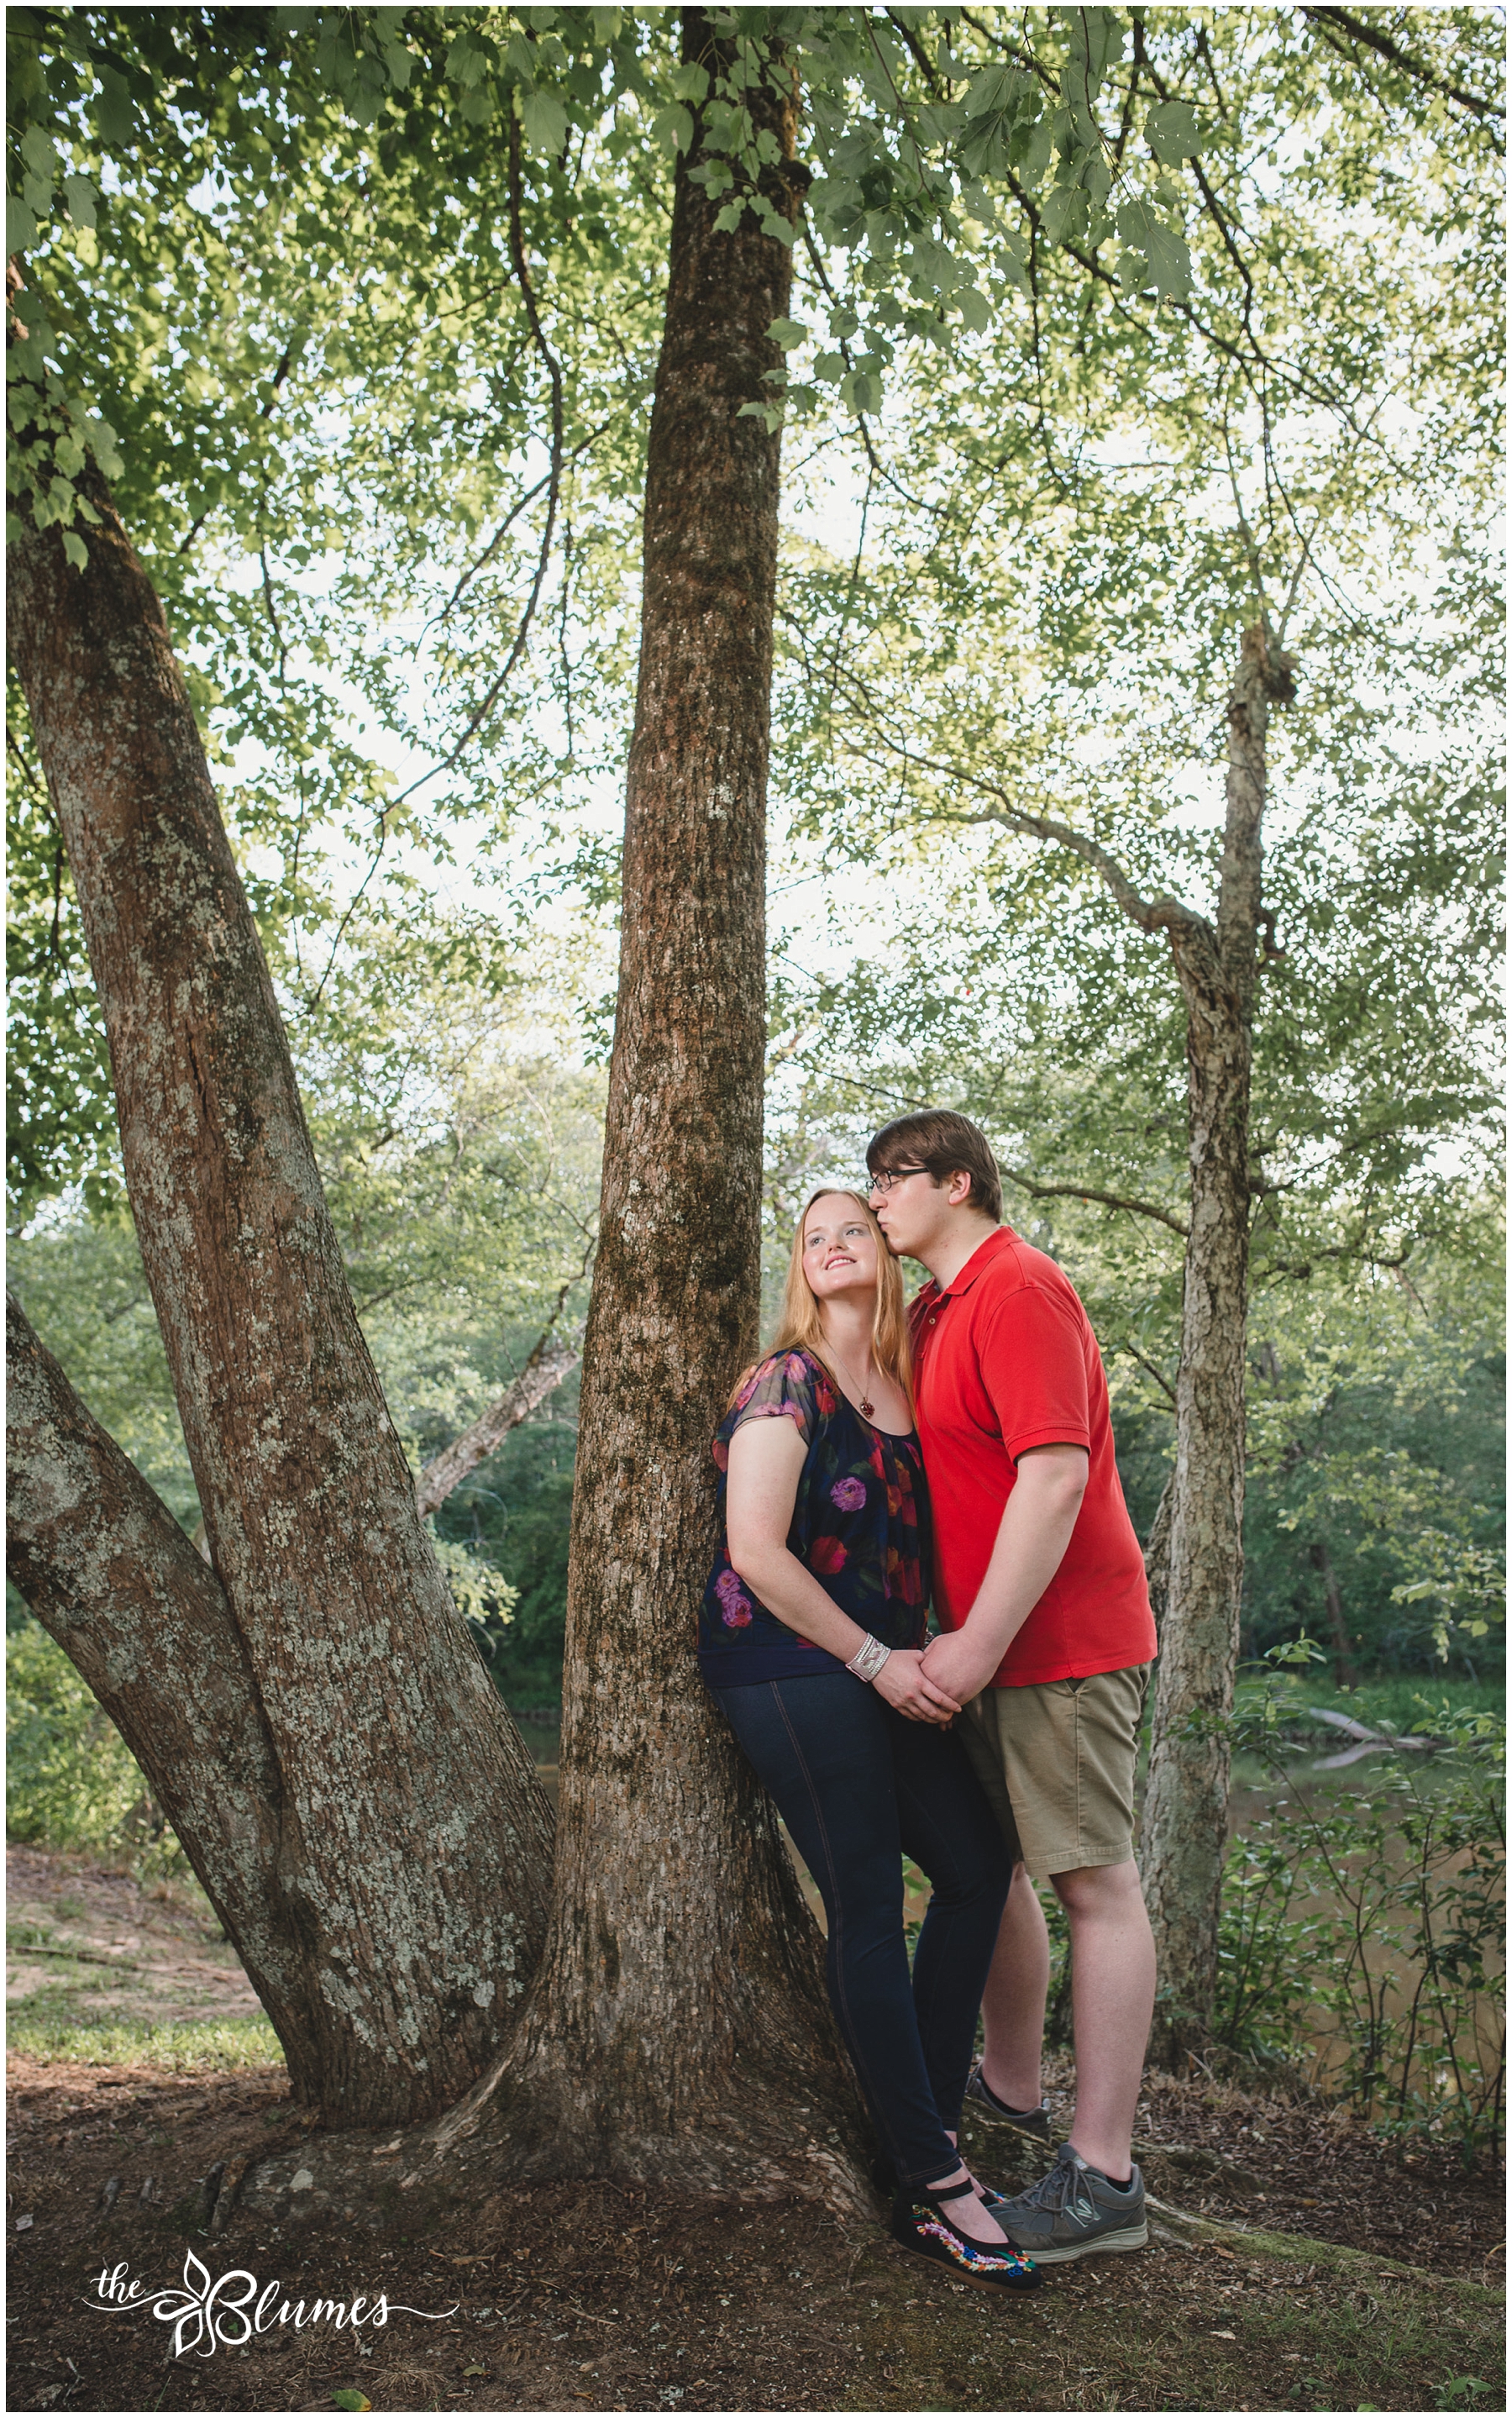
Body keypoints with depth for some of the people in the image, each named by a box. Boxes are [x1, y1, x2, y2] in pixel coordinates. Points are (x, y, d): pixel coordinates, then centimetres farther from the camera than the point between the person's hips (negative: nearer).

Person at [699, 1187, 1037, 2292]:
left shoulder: (908, 1384, 11)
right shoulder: (784, 1384, -10)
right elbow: (756, 1551, -16)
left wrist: (925, 1652, 6)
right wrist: (876, 1661, -13)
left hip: (883, 1674, 8)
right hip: (790, 1671, -8)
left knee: (977, 1867, 8)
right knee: (867, 1907, -5)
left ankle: (933, 2126, 20)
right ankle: (934, 2186, 4)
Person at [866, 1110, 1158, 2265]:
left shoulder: (1019, 1291, -17)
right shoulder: (935, 1311, 14)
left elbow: (1054, 1475, -24)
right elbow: (922, 1457, 26)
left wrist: (980, 1641, -24)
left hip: (1061, 1638, -10)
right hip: (990, 1637, 10)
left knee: (1097, 1884, -3)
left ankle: (1104, 2178, 4)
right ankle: (1012, 2088, 35)